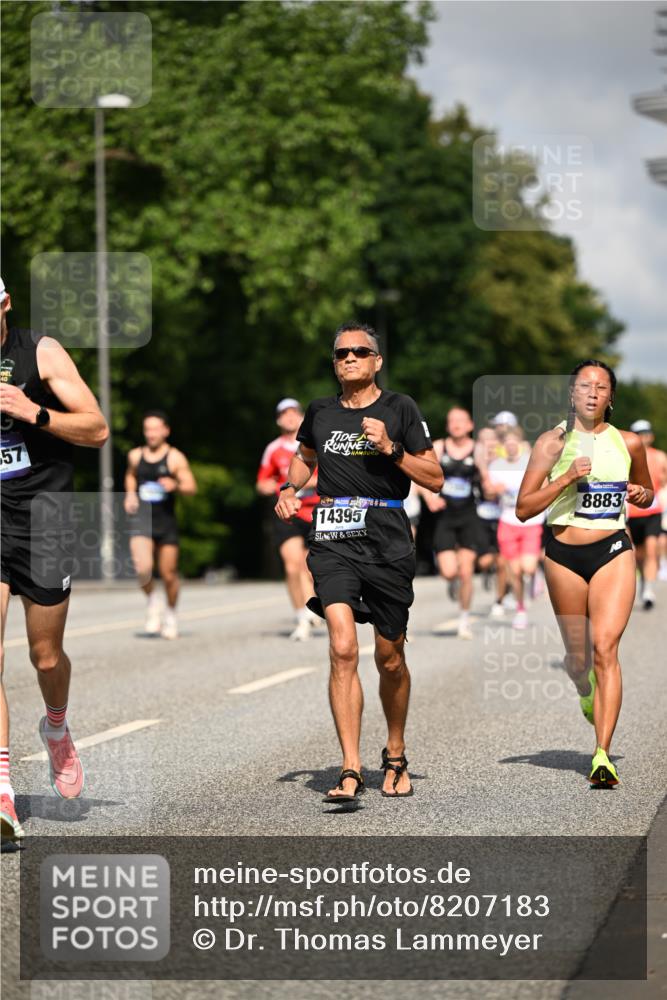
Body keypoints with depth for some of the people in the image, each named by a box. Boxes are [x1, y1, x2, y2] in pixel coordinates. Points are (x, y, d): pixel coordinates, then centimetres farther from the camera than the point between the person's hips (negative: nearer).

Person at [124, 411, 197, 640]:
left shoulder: (175, 458, -3)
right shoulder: (135, 455, 8)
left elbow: (191, 488, -7)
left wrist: (176, 485, -27)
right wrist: (130, 494, 12)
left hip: (166, 521, -1)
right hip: (141, 518, 1)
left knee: (169, 573, 5)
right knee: (143, 568, -21)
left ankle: (171, 614, 29)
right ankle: (152, 599, 8)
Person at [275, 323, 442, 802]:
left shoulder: (399, 408, 4)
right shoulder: (320, 412, 12)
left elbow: (435, 479, 3)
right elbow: (305, 457, 33)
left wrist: (391, 448, -10)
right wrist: (289, 488, 12)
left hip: (388, 540, -1)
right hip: (333, 542, 1)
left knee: (390, 659, 8)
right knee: (343, 649, -17)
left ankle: (396, 758, 31)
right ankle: (351, 771, -19)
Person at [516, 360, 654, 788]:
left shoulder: (630, 443, 6)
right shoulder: (553, 442, 1)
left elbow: (647, 494, 23)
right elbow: (523, 508, -3)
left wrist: (641, 493, -1)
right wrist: (567, 477, -15)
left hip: (614, 551, -1)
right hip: (564, 554, 1)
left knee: (605, 646, -17)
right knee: (578, 658, 9)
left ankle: (602, 756, -20)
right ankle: (587, 694, 48)